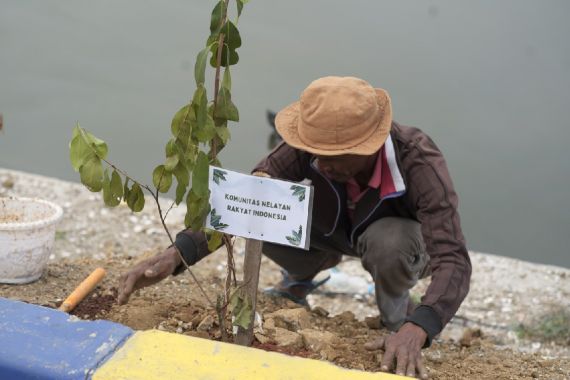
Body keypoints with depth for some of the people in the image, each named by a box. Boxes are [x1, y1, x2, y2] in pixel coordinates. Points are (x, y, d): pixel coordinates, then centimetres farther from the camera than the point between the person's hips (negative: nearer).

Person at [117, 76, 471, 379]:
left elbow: (454, 260, -47)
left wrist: (415, 329, -66)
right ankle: (305, 273, 9)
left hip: (403, 235, -3)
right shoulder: (315, 144, -31)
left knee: (388, 244, -40)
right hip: (339, 228, 3)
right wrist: (177, 253, -48)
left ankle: (397, 309, -4)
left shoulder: (420, 163, -40)